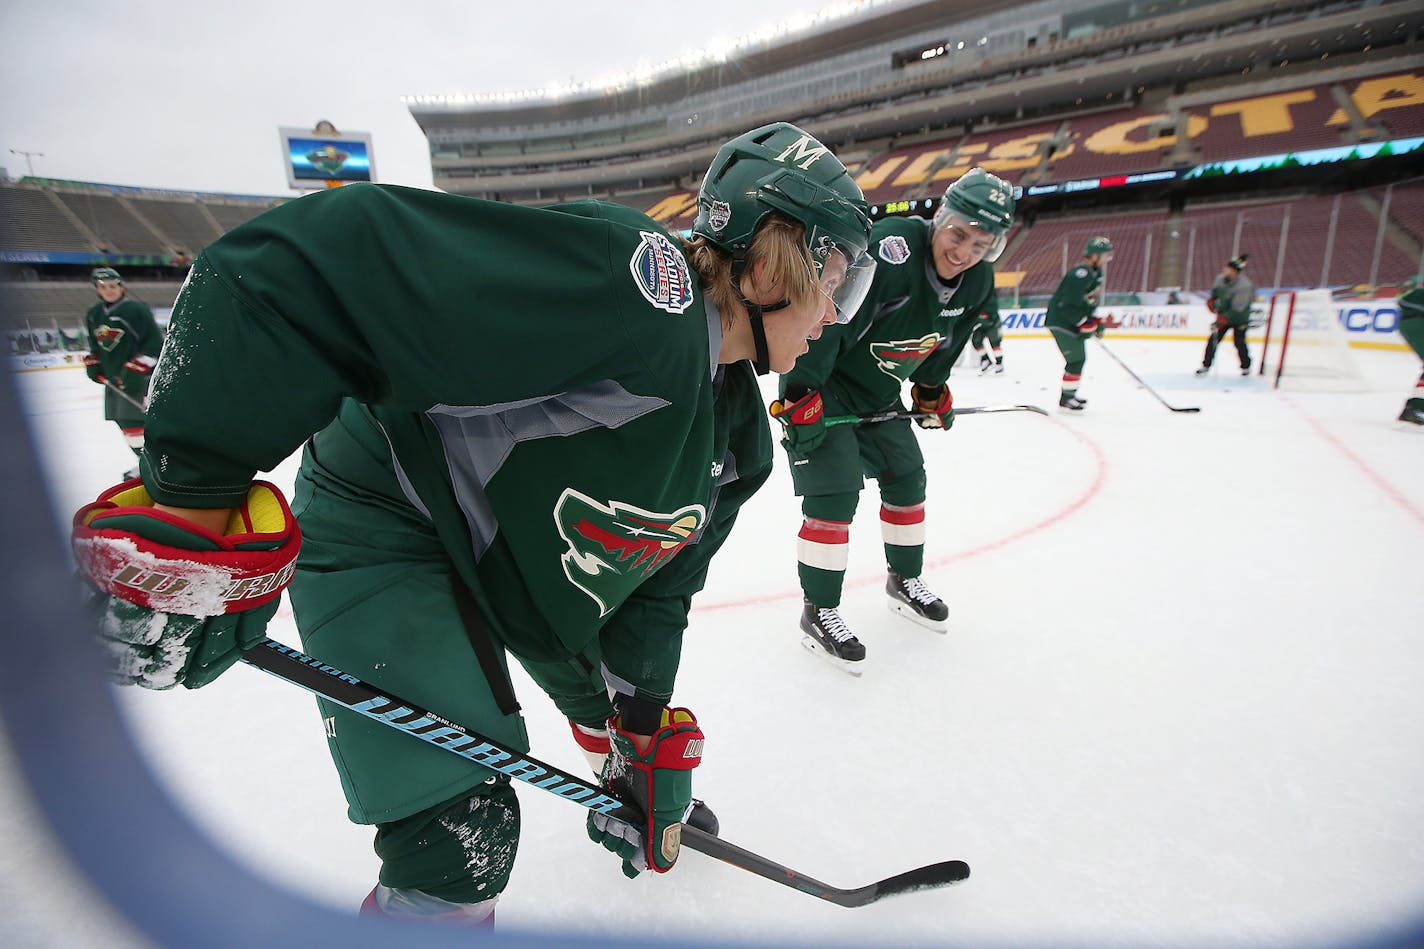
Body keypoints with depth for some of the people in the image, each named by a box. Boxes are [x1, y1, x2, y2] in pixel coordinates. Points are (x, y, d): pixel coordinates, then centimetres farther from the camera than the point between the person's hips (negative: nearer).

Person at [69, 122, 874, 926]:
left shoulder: (738, 431, -4)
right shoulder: (634, 284, -34)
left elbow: (658, 580, 1)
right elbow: (316, 258, -39)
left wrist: (649, 730, -1)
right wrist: (192, 500, -35)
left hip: (521, 540, 8)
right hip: (382, 530, -8)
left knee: (618, 694, 23)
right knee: (460, 833, -9)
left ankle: (629, 807, 56)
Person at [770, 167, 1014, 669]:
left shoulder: (977, 281, -4)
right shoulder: (888, 249, -30)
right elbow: (823, 320, -33)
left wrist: (932, 390, 17)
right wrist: (801, 398, -33)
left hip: (879, 391, 8)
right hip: (820, 382, -8)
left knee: (907, 477, 13)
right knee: (835, 491, -13)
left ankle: (904, 578, 34)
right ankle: (818, 612, 1)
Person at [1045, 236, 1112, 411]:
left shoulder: (1096, 273, 12)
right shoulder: (1081, 274, -22)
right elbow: (1069, 305, -26)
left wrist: (1096, 322, 12)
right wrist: (1087, 325, -21)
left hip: (1073, 322, 10)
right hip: (1062, 322, -10)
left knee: (1079, 358, 15)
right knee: (1076, 359, -8)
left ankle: (1069, 395, 26)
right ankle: (1066, 398, 1)